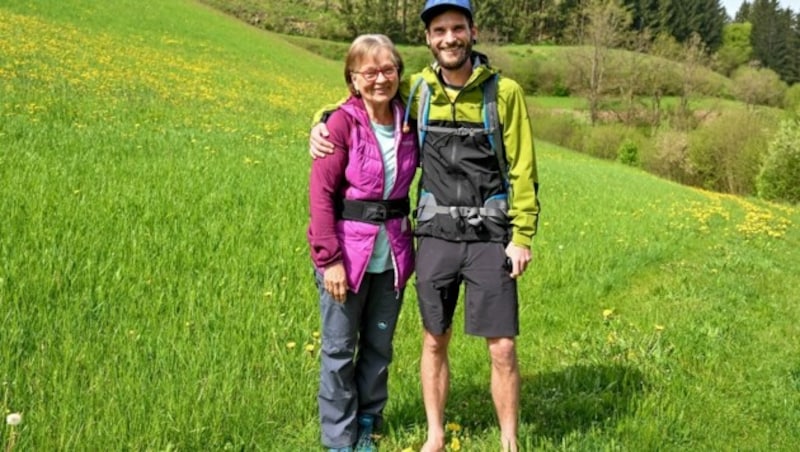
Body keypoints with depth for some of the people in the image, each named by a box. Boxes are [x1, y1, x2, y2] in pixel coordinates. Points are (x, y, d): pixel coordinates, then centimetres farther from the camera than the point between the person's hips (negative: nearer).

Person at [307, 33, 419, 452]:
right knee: (339, 348, 7)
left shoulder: (407, 121, 1)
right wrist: (330, 258, -18)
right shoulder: (342, 123, -12)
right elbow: (320, 194, -14)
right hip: (347, 251, -4)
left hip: (392, 254, 4)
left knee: (379, 346, 15)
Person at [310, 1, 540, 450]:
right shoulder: (416, 89, 2)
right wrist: (322, 122, -2)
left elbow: (523, 170, -4)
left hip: (490, 238, -3)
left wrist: (522, 236, -8)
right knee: (435, 342, 12)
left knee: (503, 349, 0)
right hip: (436, 236, 3)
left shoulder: (505, 91, -6)